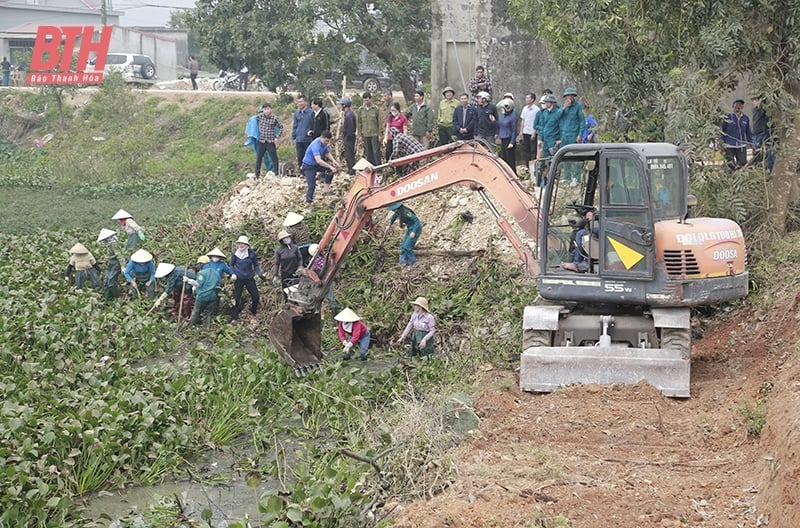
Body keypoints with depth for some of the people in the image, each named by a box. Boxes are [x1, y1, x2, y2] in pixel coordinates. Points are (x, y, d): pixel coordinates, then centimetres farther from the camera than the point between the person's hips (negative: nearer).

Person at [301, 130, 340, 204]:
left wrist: (333, 161, -6)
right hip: (309, 166, -8)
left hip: (317, 165, 8)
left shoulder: (324, 143, -5)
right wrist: (330, 167, -39)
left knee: (332, 168, -6)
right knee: (312, 185, -17)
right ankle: (308, 203, -6)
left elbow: (327, 153, 12)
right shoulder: (316, 145, -32)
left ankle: (326, 189, 4)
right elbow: (318, 161, -41)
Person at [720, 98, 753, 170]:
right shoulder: (728, 117, -1)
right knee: (731, 164, -3)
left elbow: (748, 132, 15)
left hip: (741, 146, 2)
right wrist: (722, 143, -2)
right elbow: (722, 131, 4)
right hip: (729, 145, -2)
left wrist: (751, 144, 10)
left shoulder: (745, 118, 7)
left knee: (742, 163, -5)